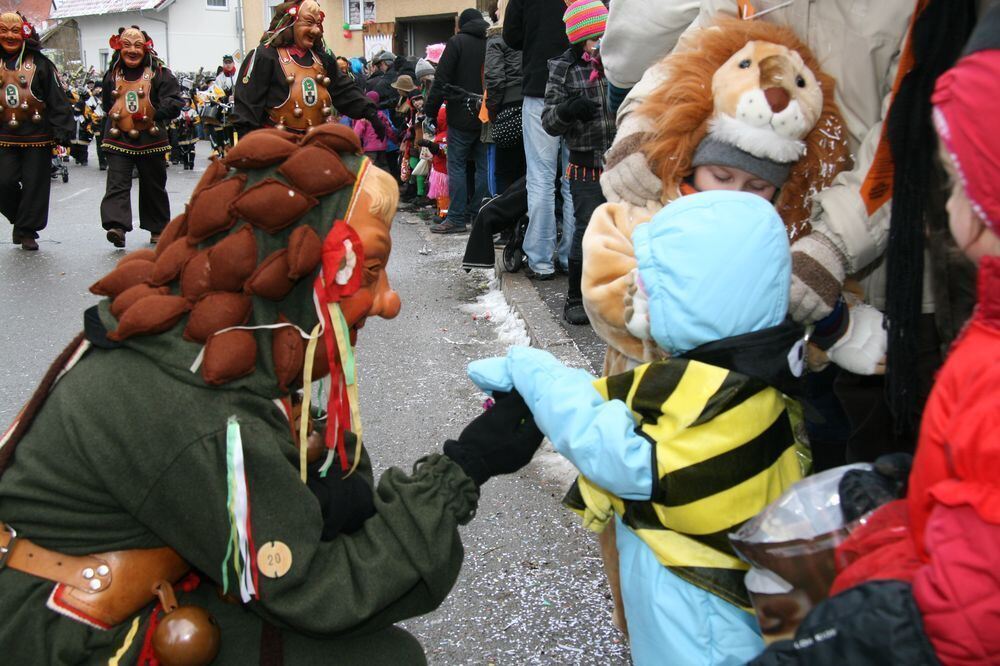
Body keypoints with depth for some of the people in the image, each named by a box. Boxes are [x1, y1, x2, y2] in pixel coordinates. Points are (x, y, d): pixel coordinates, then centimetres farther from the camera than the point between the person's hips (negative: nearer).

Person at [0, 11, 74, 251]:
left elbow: (58, 100, -5)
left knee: (34, 184, 2)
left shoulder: (40, 64, -2)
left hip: (37, 136, -2)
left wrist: (62, 132, -12)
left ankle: (28, 231, 13)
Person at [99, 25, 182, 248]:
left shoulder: (159, 73, -3)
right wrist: (116, 118, 11)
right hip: (118, 139, 2)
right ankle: (116, 225, -24)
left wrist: (152, 115, -16)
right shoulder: (112, 75, 9)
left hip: (151, 140, -2)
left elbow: (174, 102, -9)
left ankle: (158, 229, 24)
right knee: (117, 183, -14)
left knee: (154, 186, 11)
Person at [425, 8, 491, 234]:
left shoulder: (457, 42, -3)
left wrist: (431, 111, -5)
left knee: (457, 165, 0)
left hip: (462, 116, -4)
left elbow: (441, 80, -8)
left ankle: (457, 218, -3)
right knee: (484, 166, 8)